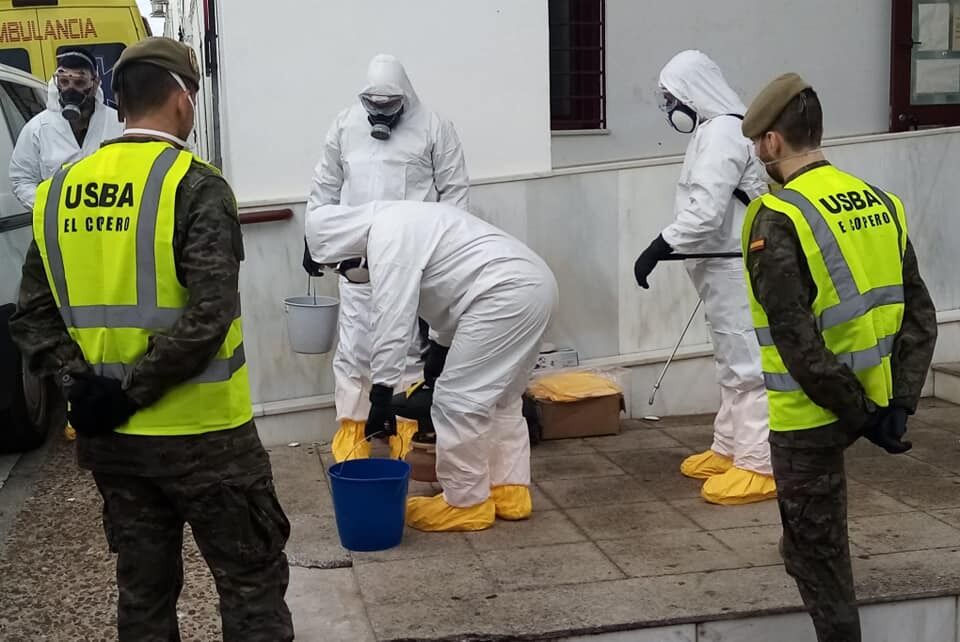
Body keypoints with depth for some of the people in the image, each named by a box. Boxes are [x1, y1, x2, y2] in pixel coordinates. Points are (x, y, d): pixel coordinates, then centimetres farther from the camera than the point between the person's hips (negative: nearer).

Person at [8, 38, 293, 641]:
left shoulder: (60, 191, 5)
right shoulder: (193, 185, -13)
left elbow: (32, 314, 4)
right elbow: (208, 315, -23)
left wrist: (79, 380, -4)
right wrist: (132, 391, -16)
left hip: (108, 437, 6)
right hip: (199, 431, -6)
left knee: (143, 589, 18)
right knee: (252, 582, 8)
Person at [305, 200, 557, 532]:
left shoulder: (387, 238, -9)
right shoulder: (400, 221, 22)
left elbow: (391, 321, -17)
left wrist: (381, 392, -15)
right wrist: (441, 348, 36)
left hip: (505, 294, -11)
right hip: (535, 284, 11)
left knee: (459, 401, -2)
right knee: (500, 399, 20)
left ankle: (466, 503, 8)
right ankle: (509, 491, 24)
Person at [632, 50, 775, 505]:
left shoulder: (723, 132, -18)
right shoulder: (714, 131, 15)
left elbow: (705, 211, -27)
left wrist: (659, 248, -26)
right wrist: (668, 250, 16)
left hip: (737, 270, -11)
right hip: (724, 268, 11)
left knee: (748, 367, -6)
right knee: (731, 364, 17)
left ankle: (759, 467, -2)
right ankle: (729, 450, 28)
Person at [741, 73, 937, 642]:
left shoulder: (778, 220, -18)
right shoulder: (880, 203, 4)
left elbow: (799, 341, -23)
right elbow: (920, 315, 4)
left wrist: (858, 414, -15)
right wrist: (900, 403, 1)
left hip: (812, 410, -7)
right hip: (872, 400, 7)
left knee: (820, 551, 7)